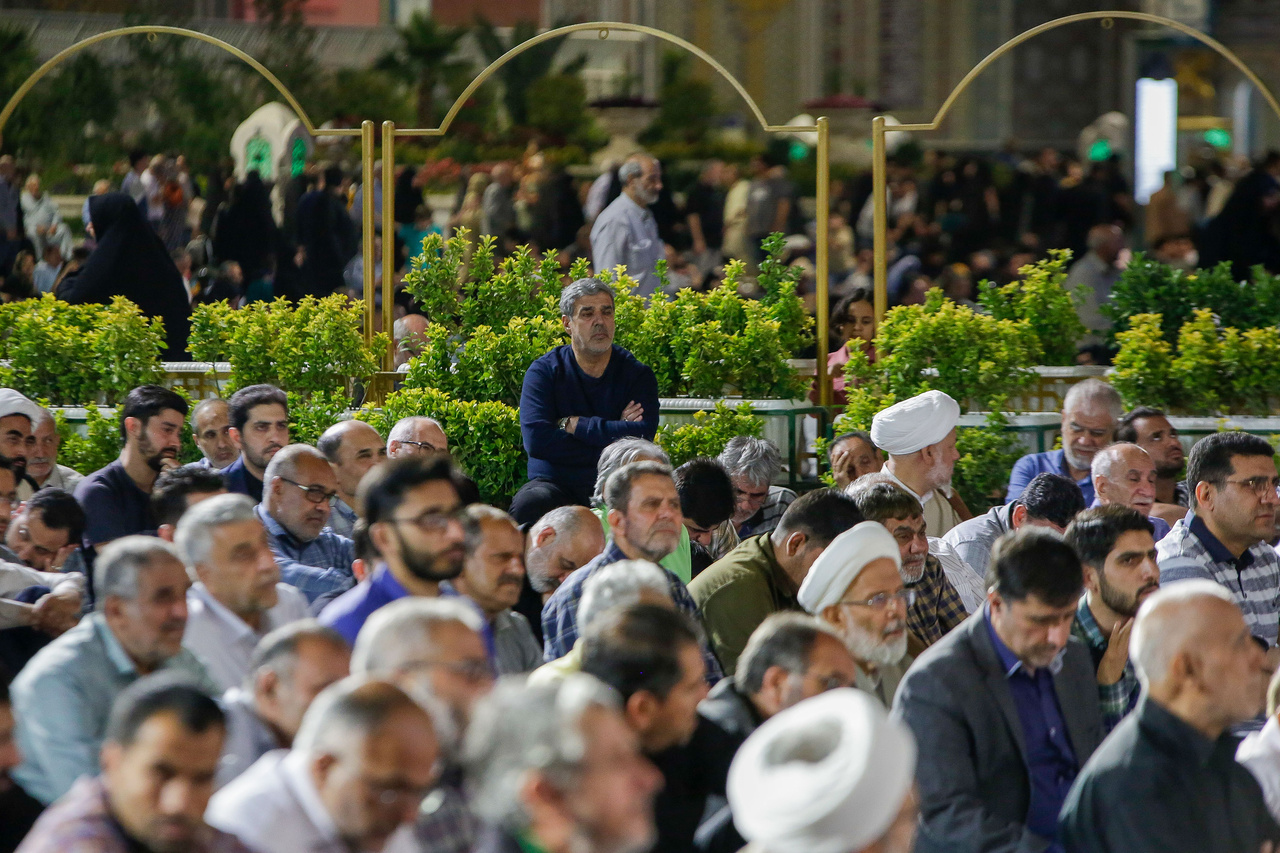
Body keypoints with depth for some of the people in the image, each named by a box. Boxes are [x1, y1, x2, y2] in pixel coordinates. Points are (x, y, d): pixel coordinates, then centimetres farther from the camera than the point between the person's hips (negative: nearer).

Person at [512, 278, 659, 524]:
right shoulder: (543, 372, 4)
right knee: (530, 503, -35)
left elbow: (642, 436, -12)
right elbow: (536, 440, -13)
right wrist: (609, 433, -11)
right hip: (556, 485, 0)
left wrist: (573, 425, -9)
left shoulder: (637, 374, 6)